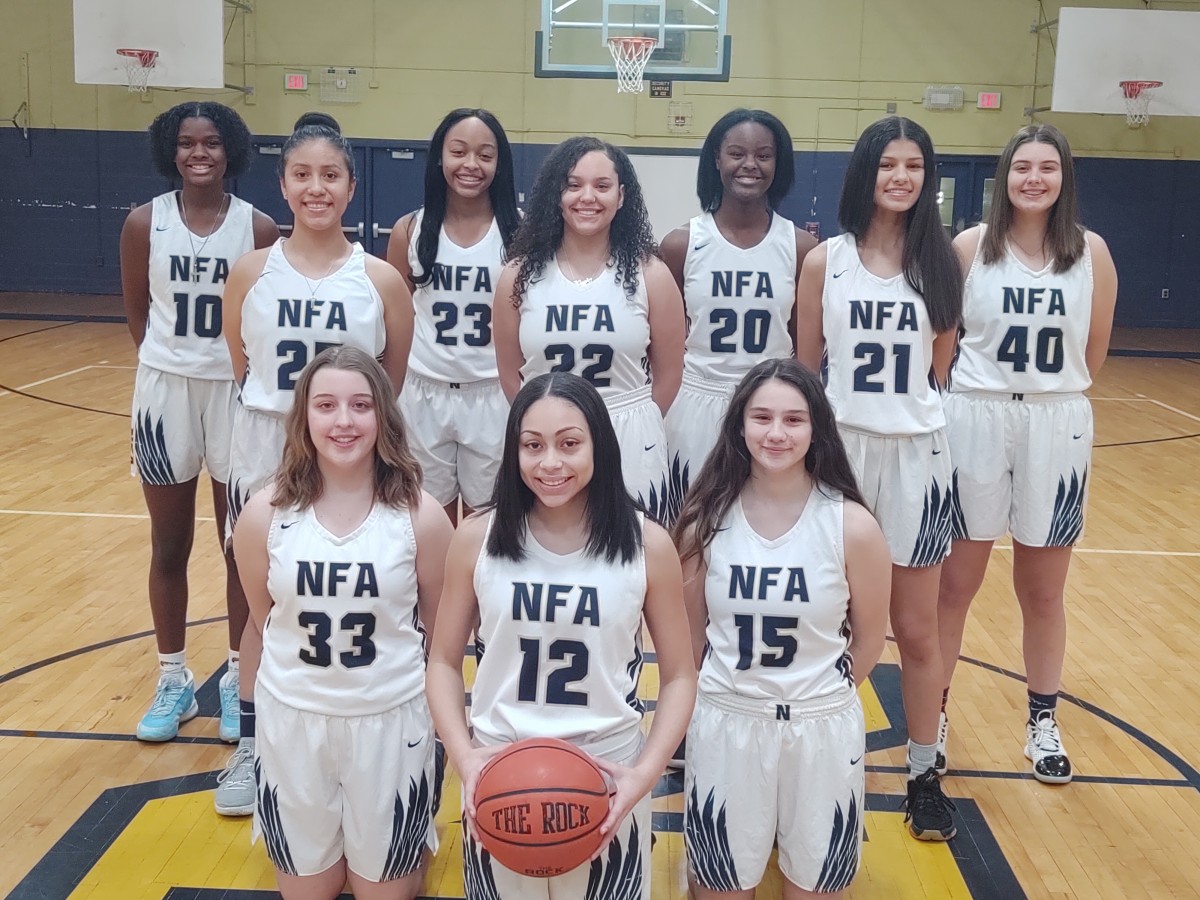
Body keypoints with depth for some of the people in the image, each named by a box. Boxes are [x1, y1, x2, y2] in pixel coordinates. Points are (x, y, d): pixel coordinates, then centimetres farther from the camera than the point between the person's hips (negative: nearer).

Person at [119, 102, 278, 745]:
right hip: (164, 392, 1)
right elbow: (137, 310, 8)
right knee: (169, 547, 11)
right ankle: (173, 681, 26)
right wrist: (171, 362, 7)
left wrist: (238, 362, -5)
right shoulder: (144, 223, -3)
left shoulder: (258, 228, -6)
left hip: (238, 394, -1)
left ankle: (239, 680, 24)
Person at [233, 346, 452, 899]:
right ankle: (312, 839, 51)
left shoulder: (420, 516, -16)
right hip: (291, 716, 2)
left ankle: (411, 835, 46)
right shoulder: (265, 514, -12)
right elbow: (263, 619, 3)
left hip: (391, 717, -1)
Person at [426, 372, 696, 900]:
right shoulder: (477, 539, -5)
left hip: (609, 778, -1)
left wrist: (646, 773, -13)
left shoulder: (647, 545, -7)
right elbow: (444, 662, 2)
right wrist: (464, 756, -11)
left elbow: (679, 676, -1)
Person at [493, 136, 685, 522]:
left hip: (631, 445, -1)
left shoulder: (650, 275, -3)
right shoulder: (519, 276, 0)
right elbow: (510, 374, 7)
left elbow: (668, 374, 4)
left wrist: (631, 426, 9)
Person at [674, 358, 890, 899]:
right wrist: (727, 692, 7)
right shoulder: (707, 518, -9)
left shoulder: (852, 526, -13)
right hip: (722, 725, 1)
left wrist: (819, 694, 9)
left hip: (822, 729, 0)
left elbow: (869, 638, 0)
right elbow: (691, 633, 2)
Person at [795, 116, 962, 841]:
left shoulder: (942, 263, 2)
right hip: (838, 449, -1)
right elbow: (804, 368, 3)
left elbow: (939, 368, 9)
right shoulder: (825, 261, -1)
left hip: (916, 454, 1)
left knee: (917, 630, 9)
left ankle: (925, 774, 25)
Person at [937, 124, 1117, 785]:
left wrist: (1052, 394, 11)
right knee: (955, 583, 7)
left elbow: (1093, 352, 8)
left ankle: (1043, 721, 28)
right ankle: (932, 709, 23)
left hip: (1057, 430, 1)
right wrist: (981, 390, 4)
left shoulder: (1091, 253, 0)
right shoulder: (970, 247, -4)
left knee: (1043, 591, 12)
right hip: (974, 423, -1)